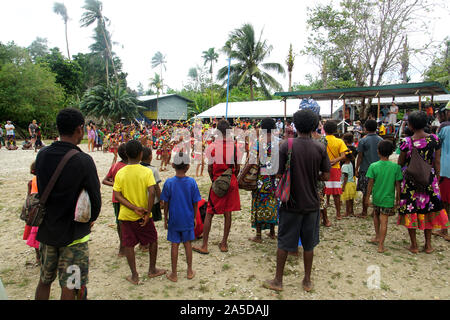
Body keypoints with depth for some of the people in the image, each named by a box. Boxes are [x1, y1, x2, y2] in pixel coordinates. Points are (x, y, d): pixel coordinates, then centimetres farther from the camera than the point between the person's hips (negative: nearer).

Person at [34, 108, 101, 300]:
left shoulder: (42, 155, -3)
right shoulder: (83, 161, -20)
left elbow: (41, 190, 6)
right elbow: (95, 199, -16)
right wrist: (90, 219, 5)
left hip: (46, 230, 6)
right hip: (73, 234, -5)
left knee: (44, 282, 24)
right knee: (70, 290, 9)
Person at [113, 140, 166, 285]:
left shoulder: (120, 173, -4)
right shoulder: (147, 171, -13)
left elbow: (117, 195, -9)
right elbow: (152, 193, -21)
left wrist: (134, 208, -13)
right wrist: (148, 213, -15)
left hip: (125, 215, 2)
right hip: (143, 216, -2)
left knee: (128, 245, 13)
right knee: (153, 240, 18)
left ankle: (134, 276, 22)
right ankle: (152, 270, 29)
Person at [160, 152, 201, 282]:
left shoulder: (169, 182, -13)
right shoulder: (192, 182, -11)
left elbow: (166, 203, -6)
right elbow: (195, 203, -4)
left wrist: (165, 218, 7)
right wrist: (194, 217, 9)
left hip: (174, 220, -1)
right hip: (188, 220, 1)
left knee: (175, 245, 9)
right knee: (187, 243, 14)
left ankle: (174, 274, 21)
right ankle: (190, 271, 27)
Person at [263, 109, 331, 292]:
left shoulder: (286, 146, -11)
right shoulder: (320, 148, -5)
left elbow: (279, 174, -10)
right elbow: (326, 176, -2)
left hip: (291, 203, -2)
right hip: (311, 203, 2)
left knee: (284, 243, 10)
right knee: (308, 244, 16)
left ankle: (278, 281, 23)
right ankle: (307, 281, 30)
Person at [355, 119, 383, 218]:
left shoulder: (363, 141, -9)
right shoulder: (381, 140, 4)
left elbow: (360, 157, -8)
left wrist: (356, 169, -1)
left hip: (365, 169, -4)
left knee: (366, 192, 3)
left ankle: (364, 212, 10)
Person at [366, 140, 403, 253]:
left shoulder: (373, 166, -11)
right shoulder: (396, 167, -9)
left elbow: (370, 184, -7)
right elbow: (397, 185, -5)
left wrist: (367, 197, 4)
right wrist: (397, 199, 7)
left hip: (376, 198, 1)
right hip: (388, 199, -1)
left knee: (376, 216, 24)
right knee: (384, 221, 2)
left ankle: (377, 237, 34)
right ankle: (381, 245, 5)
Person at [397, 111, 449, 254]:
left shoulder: (407, 142, -13)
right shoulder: (434, 139, -4)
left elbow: (400, 163, -3)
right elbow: (437, 162, 1)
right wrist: (436, 179, 12)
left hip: (410, 180, -3)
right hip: (429, 179, 3)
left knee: (411, 210, 9)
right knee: (428, 209, 16)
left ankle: (414, 245, 17)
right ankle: (428, 244, 24)